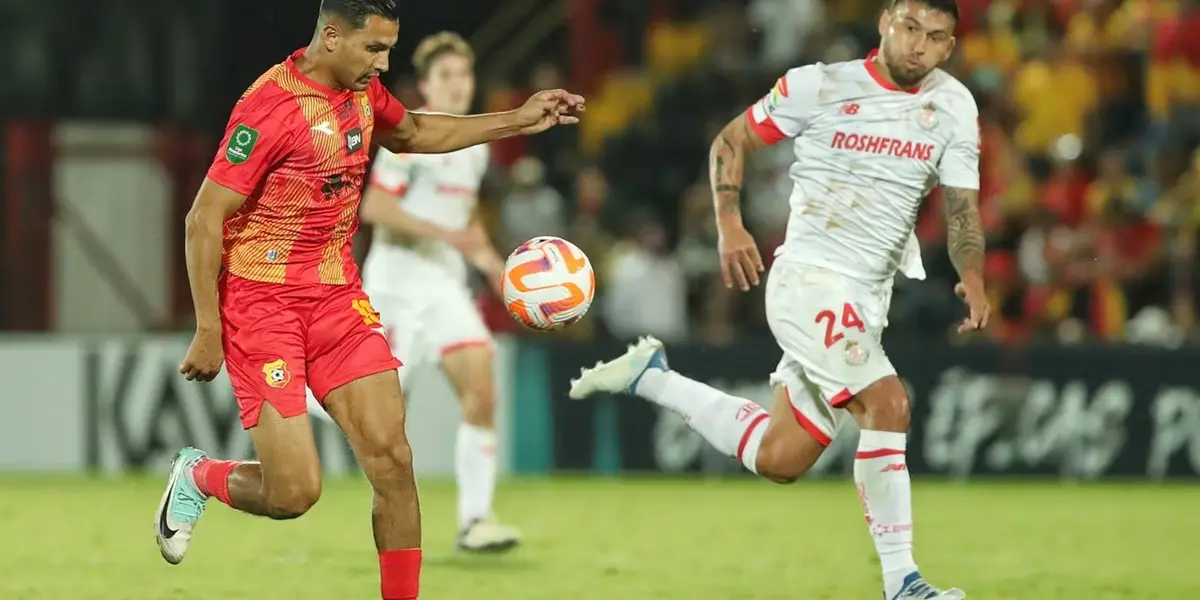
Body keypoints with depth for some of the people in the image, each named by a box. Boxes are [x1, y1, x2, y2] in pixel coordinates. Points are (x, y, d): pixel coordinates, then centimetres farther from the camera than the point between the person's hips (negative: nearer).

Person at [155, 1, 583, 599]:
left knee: (393, 463, -6)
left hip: (337, 294, 7)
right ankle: (197, 476, 23)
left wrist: (517, 121, 21)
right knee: (295, 491, -9)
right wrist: (207, 334, -18)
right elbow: (203, 221, -18)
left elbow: (411, 132, 29)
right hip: (262, 301, -7)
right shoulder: (272, 106, -20)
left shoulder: (362, 91, 4)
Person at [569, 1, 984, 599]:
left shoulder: (953, 106, 5)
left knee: (779, 458, 7)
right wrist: (729, 225, -9)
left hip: (865, 301, 6)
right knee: (886, 404, -24)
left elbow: (961, 206, 6)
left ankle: (650, 376, 25)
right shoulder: (819, 86, -6)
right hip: (809, 278, -6)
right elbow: (730, 141, 4)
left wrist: (972, 277, -13)